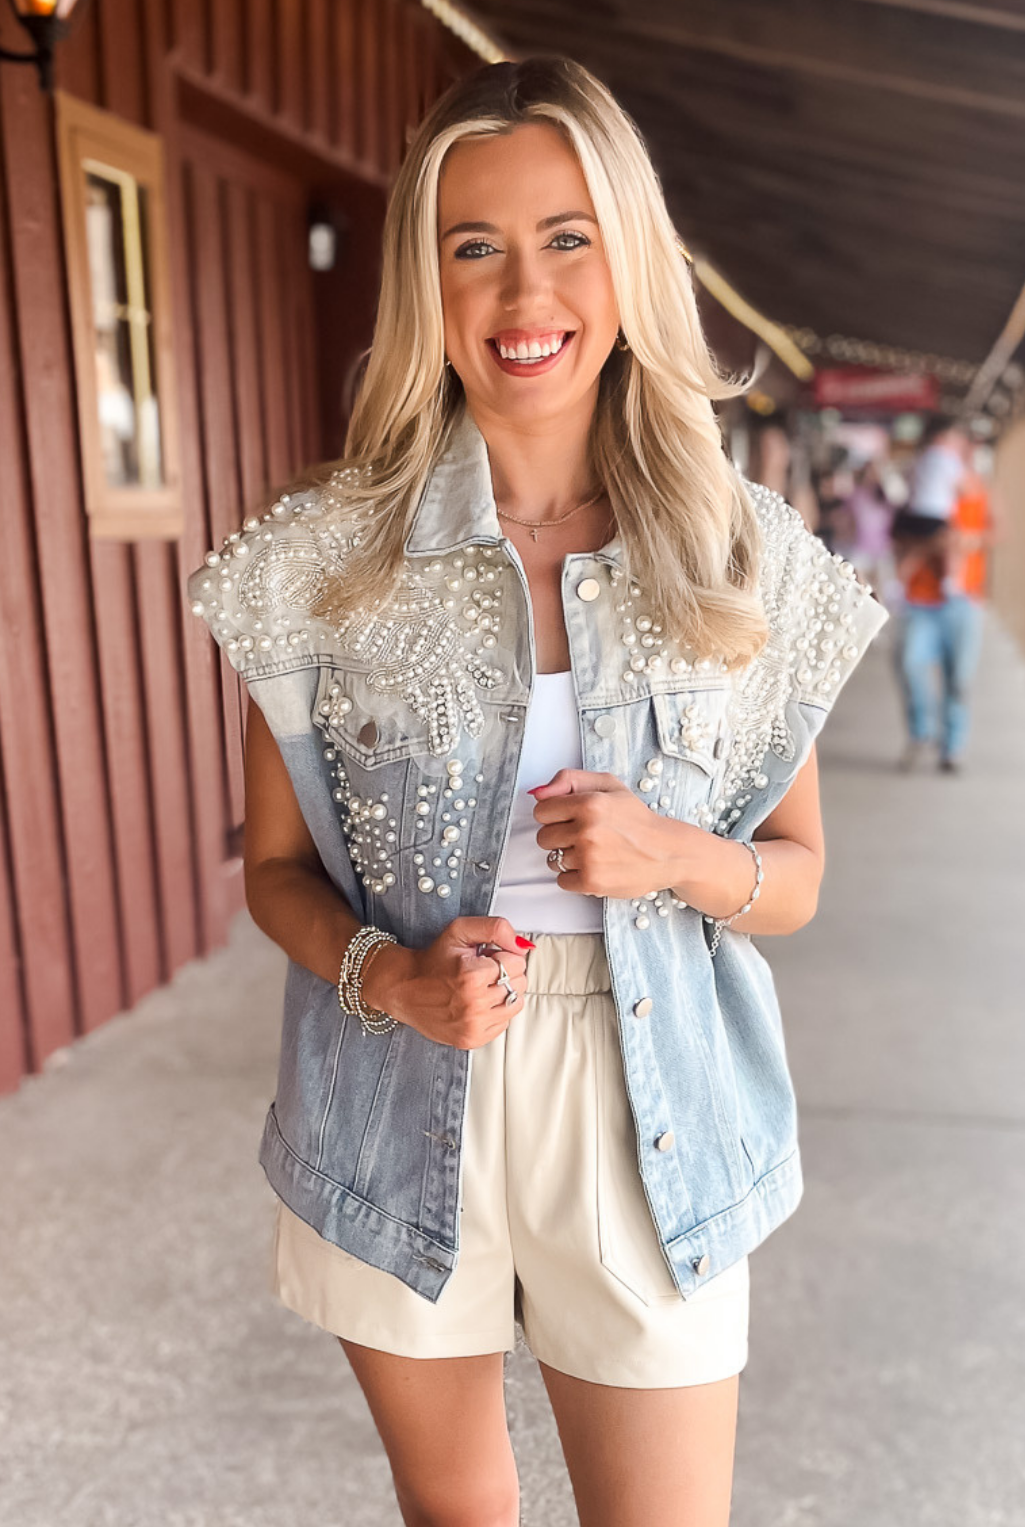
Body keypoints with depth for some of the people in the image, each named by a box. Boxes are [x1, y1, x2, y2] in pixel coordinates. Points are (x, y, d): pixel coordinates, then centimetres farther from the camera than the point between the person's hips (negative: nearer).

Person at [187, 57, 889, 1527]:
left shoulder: (748, 556, -6)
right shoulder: (323, 556, -8)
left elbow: (795, 877, 3)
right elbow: (276, 868, 0)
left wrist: (675, 856, -18)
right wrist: (391, 976, -19)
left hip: (649, 1120, 0)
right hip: (403, 1121, 1)